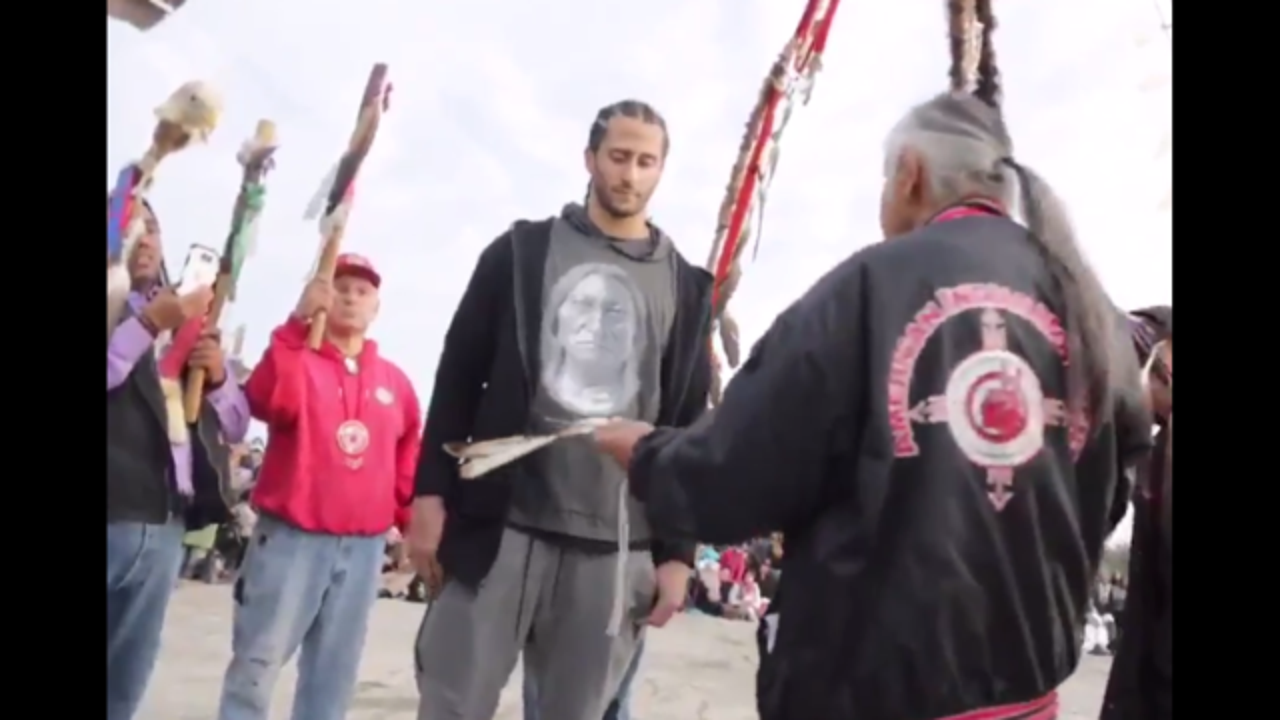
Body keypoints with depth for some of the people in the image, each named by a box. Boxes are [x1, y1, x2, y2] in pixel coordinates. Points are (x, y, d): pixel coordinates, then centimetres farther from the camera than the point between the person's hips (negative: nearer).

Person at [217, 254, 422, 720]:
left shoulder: (395, 380, 11)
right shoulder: (297, 358, 2)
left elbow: (409, 465, 14)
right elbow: (269, 404, -20)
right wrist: (299, 323, -25)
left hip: (364, 545, 3)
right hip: (291, 536, -3)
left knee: (333, 673, 11)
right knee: (257, 662, -1)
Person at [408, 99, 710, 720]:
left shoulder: (685, 287, 10)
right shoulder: (522, 251, 8)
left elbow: (688, 426, 8)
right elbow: (459, 377, 5)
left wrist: (677, 551, 3)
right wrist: (432, 492, -3)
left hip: (616, 546, 1)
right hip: (501, 524, 0)